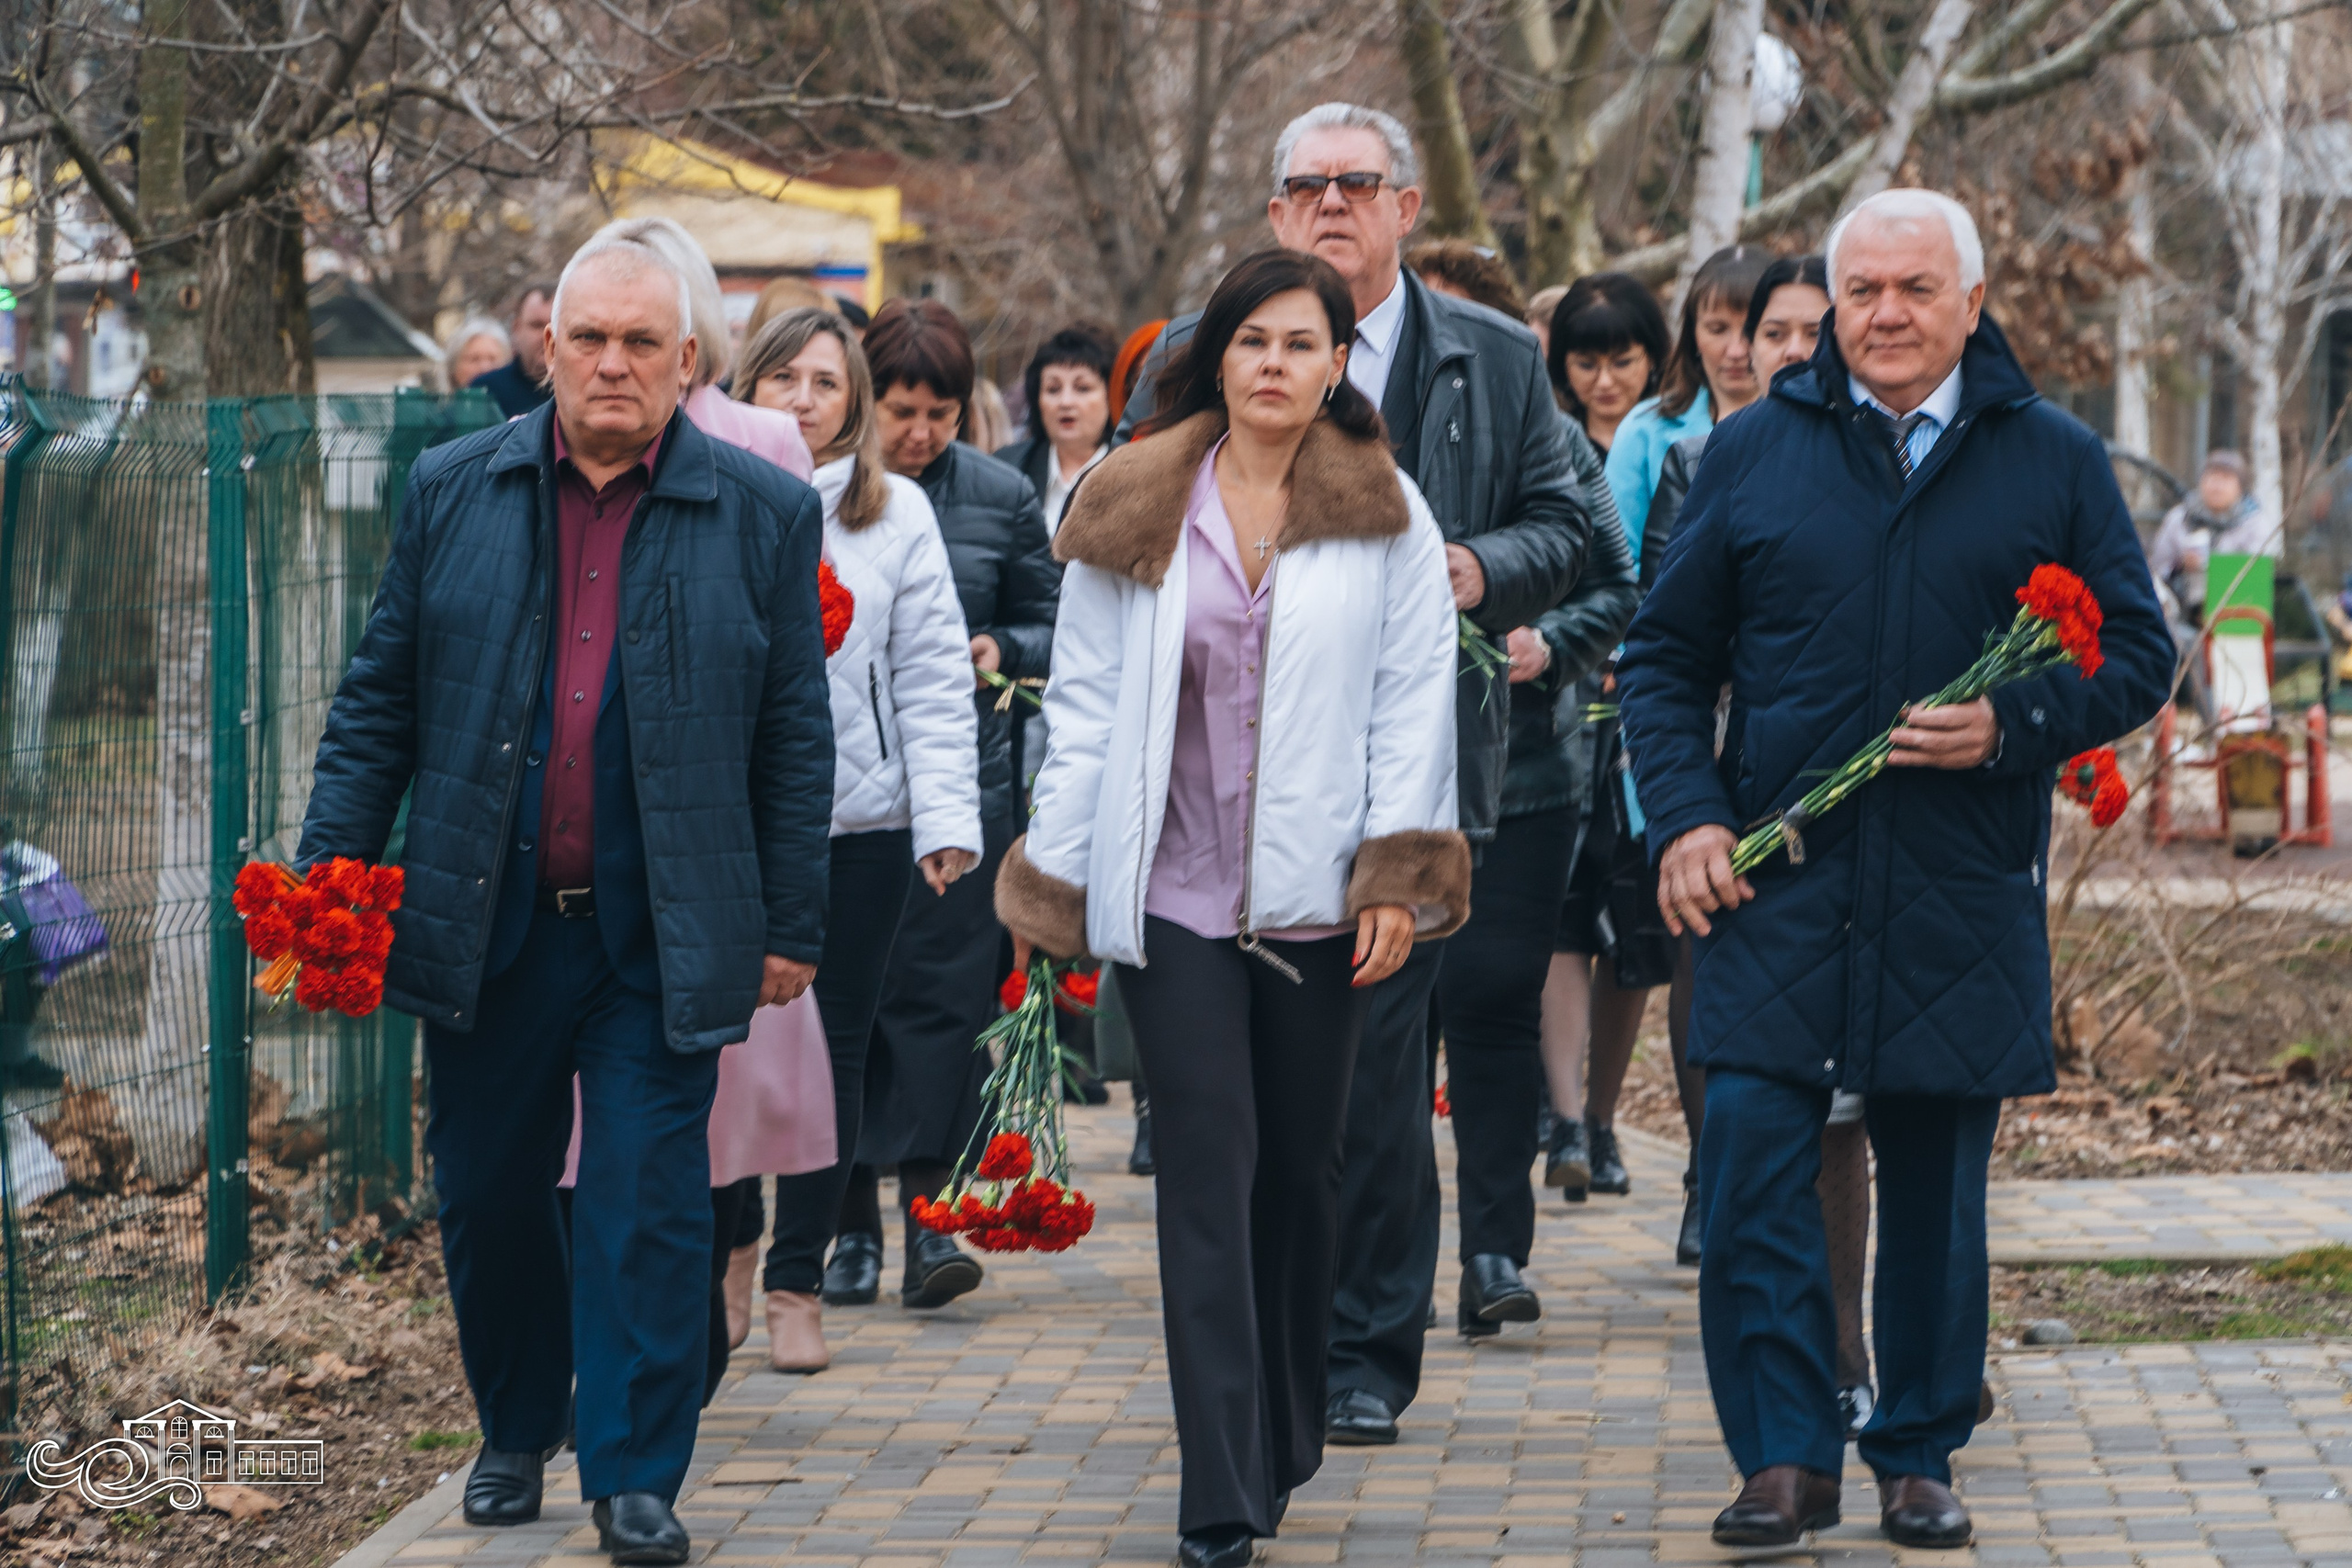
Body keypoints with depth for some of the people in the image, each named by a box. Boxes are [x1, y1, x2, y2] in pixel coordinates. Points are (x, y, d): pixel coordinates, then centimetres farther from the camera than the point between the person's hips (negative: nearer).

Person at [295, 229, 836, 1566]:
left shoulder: (765, 515, 1)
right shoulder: (454, 492, 5)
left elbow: (795, 738, 3)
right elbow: (381, 701, 8)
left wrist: (792, 927, 2)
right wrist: (329, 868, 1)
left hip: (664, 940, -2)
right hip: (486, 925, 2)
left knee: (649, 1206, -2)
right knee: (487, 1193, 12)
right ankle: (516, 1434, 31)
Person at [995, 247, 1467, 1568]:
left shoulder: (1385, 514, 3)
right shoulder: (1135, 515, 4)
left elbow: (1413, 701, 2)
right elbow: (1087, 704, 6)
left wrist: (1398, 875, -5)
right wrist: (1053, 879, 4)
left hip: (1317, 896, 1)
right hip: (1174, 894, -1)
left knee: (1303, 1165, 11)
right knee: (1209, 1170, -7)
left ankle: (1287, 1442, 29)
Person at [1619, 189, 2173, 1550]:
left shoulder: (2055, 462, 5)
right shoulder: (1754, 454, 6)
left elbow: (2138, 657, 6)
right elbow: (1667, 655, 11)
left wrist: (2014, 725, -12)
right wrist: (1687, 814, -3)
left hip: (1964, 905, 0)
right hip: (1775, 888, 0)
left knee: (1938, 1186, 8)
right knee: (1753, 1164, -8)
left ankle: (1920, 1459, 21)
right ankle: (1788, 1457, 2)